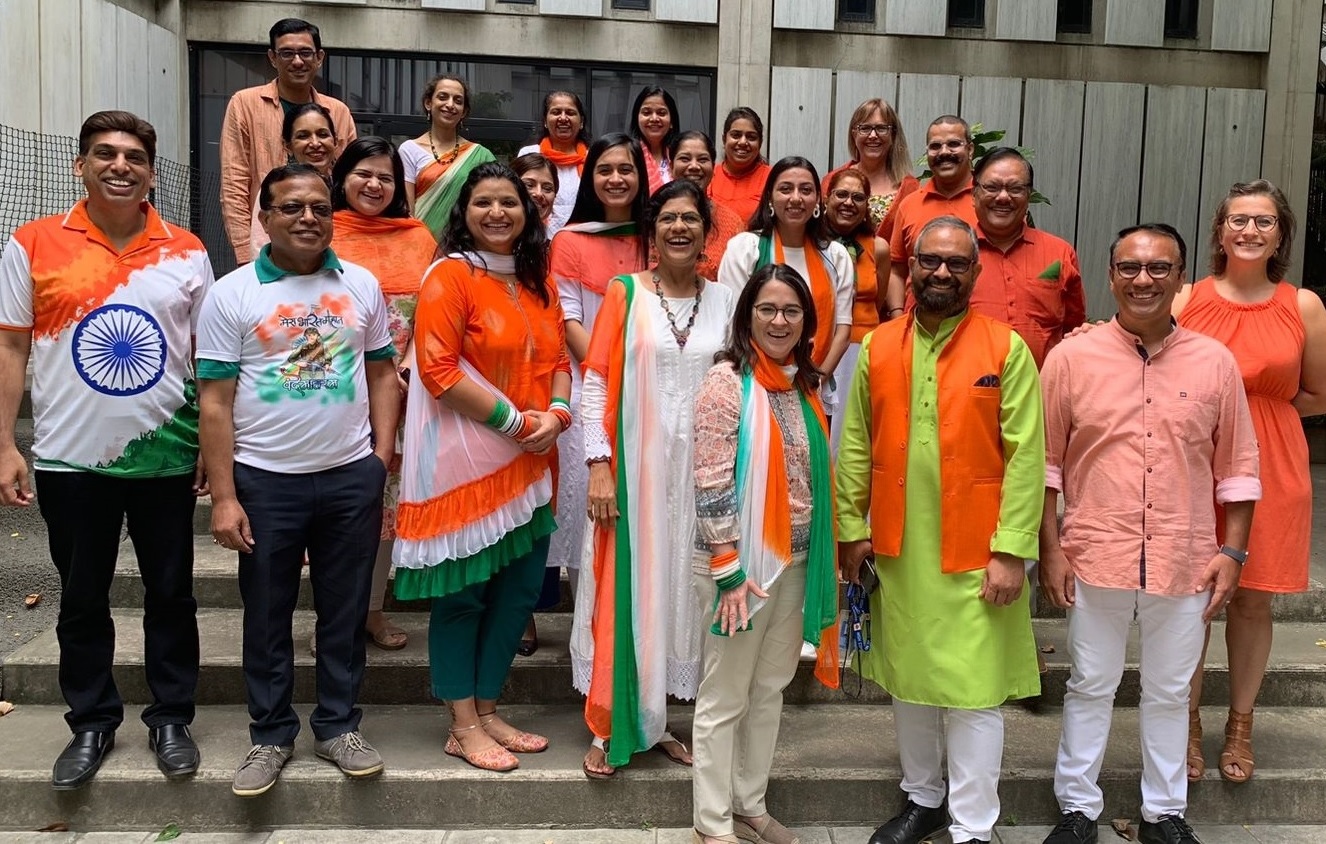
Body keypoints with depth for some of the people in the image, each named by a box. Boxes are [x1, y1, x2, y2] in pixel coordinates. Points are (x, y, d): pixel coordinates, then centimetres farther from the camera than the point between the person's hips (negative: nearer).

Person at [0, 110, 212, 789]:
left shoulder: (186, 252, 2)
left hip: (165, 454, 1)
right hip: (71, 457, 0)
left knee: (171, 594, 10)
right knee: (82, 600, 11)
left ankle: (171, 719, 25)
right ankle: (91, 724, 28)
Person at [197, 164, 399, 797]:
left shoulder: (361, 286, 5)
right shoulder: (231, 295, -3)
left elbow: (381, 373, 10)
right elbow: (215, 402, -5)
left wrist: (381, 458, 0)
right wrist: (223, 497, -9)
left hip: (351, 477, 2)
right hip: (266, 481, -2)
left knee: (344, 610, 10)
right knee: (267, 614, 9)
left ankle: (338, 725, 26)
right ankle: (271, 733, 25)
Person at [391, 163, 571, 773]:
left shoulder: (537, 281, 14)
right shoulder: (450, 276, -8)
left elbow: (558, 358, 16)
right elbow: (438, 368, -17)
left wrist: (557, 413, -5)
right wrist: (515, 420, -16)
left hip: (528, 464, 7)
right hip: (465, 462, -7)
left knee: (519, 588, 11)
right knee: (462, 594, 3)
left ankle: (486, 711, 26)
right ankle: (463, 728, 15)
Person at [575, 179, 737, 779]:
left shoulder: (724, 301, 7)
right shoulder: (625, 293, -1)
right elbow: (596, 382, -4)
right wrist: (599, 464, -12)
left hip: (700, 469, 3)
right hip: (635, 466, -3)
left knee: (684, 589, 9)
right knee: (629, 591, 0)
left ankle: (658, 720, 25)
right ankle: (610, 729, 13)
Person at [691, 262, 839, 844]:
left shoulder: (804, 385, 9)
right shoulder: (727, 381, -13)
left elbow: (813, 476, 14)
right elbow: (711, 485, -17)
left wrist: (824, 557, 12)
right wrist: (728, 570, -20)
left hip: (796, 559, 7)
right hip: (742, 560, -7)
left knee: (771, 688, 16)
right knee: (724, 696, 4)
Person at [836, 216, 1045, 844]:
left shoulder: (1006, 349, -5)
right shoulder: (878, 348, 5)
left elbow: (1026, 456, -9)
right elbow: (855, 448, 6)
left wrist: (1011, 551, -13)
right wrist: (851, 530, 2)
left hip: (976, 555, -3)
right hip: (898, 551, 4)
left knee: (973, 690, 3)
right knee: (907, 680, 16)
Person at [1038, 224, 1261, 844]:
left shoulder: (1215, 362, 1)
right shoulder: (1072, 358, -4)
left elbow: (1236, 469, 6)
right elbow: (1046, 462, -1)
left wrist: (1232, 550, 0)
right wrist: (1050, 549, -4)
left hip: (1185, 561, 1)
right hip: (1096, 557, -1)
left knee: (1169, 692, 15)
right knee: (1091, 687, 12)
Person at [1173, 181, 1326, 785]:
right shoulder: (1186, 300, 0)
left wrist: (1253, 405, -1)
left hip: (1270, 470, 1)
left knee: (1253, 597, 9)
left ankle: (1240, 724, 25)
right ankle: (1188, 723, 20)